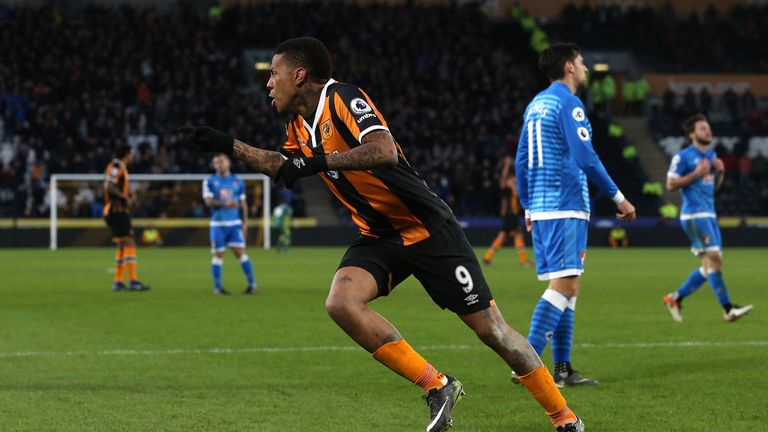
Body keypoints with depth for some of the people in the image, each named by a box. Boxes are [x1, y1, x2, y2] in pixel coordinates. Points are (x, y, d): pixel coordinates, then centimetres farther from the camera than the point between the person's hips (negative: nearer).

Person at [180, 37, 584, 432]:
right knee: (341, 303, -21)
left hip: (428, 229, -7)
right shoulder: (299, 125, 9)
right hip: (378, 237, 7)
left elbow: (384, 151, -33)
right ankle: (436, 386, -11)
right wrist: (228, 144, 21)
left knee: (490, 327, -6)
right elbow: (282, 166, 28)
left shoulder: (343, 97, -17)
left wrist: (319, 162, -34)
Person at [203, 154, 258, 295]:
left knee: (240, 252, -8)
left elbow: (243, 203, 12)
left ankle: (252, 284, -4)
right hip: (218, 224, -1)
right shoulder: (209, 181, 3)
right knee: (218, 254, 1)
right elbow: (208, 201, -9)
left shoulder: (238, 181, 9)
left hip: (235, 223, 1)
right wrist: (225, 204, -23)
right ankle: (218, 287, 10)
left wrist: (245, 222, 6)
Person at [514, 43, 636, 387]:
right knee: (564, 285, -13)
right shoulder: (568, 103, -9)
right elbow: (585, 157, -15)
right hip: (565, 207, -9)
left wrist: (528, 206, 25)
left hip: (540, 206, 9)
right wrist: (618, 198, -10)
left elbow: (521, 160, 20)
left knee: (567, 287, 11)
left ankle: (562, 368, 9)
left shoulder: (536, 104, 18)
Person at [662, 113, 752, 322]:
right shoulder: (683, 157, -7)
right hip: (694, 215, -9)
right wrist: (696, 173, -16)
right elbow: (671, 184, -10)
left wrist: (720, 171, 4)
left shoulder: (711, 154, 18)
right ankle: (728, 309, -15)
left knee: (710, 266, 7)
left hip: (709, 215, 9)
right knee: (714, 258, -15)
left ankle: (675, 298, 20)